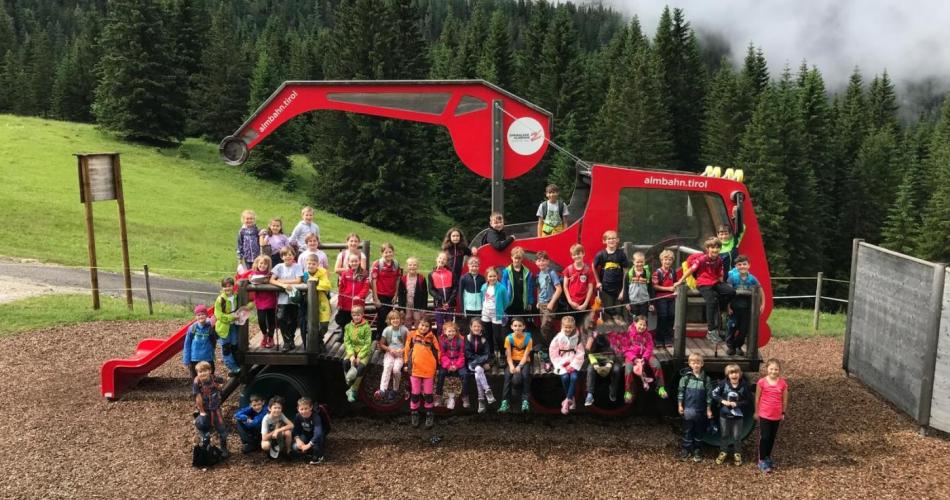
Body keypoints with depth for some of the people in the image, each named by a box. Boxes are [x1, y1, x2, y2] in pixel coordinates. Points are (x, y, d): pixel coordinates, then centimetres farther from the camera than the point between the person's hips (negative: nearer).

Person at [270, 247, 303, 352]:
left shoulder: (297, 266, 0)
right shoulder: (279, 266, 3)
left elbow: (298, 280, -11)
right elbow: (271, 280, -6)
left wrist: (282, 281, -11)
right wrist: (283, 285, -23)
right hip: (282, 298, 0)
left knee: (292, 321, 7)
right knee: (280, 318, -15)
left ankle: (290, 340, 30)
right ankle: (288, 342, -2)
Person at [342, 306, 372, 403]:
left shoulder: (366, 327, -5)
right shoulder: (348, 327, 5)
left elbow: (367, 344, -8)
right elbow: (347, 342, 0)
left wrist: (359, 357, -17)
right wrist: (351, 355, -15)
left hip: (364, 352, -3)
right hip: (352, 351, 3)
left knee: (361, 366, -29)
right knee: (345, 362, -28)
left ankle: (352, 391, -14)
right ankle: (350, 386, -14)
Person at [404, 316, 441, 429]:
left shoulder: (431, 337, 2)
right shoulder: (412, 335, 3)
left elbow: (437, 352, 6)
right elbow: (407, 349, 8)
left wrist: (438, 366, 4)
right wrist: (406, 363, 6)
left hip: (429, 369, 0)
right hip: (415, 368, 0)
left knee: (428, 393, 8)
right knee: (415, 393, 10)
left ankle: (429, 415, 18)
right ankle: (414, 414, 22)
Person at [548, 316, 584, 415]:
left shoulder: (577, 339, 0)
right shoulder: (558, 338, -2)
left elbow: (580, 354, -2)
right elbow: (554, 354, -2)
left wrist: (573, 365, -13)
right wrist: (562, 365, -10)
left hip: (573, 364, 0)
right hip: (562, 364, 0)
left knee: (574, 377, -26)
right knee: (565, 377, -25)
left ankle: (567, 400, -19)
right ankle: (571, 400, -6)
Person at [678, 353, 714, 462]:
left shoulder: (706, 379, -2)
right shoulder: (685, 377, -4)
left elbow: (709, 395, 2)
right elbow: (681, 392, 0)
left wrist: (709, 409, 2)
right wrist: (680, 405, -2)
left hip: (700, 410, 1)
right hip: (688, 409, -1)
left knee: (699, 430, 10)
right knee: (687, 430, 6)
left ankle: (697, 451, 21)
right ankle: (686, 449, 16)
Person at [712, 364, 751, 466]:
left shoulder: (744, 385, -14)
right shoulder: (723, 383, -14)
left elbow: (747, 401, -6)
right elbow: (714, 394, -6)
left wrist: (737, 404, -20)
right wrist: (722, 401, -20)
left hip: (738, 415, -1)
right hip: (724, 414, 1)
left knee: (737, 436, 12)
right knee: (724, 434, 15)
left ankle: (737, 454, 30)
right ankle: (723, 452, 31)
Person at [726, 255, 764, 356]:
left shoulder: (752, 278, -5)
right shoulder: (733, 277, -11)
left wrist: (762, 304, 4)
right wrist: (728, 307, -14)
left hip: (747, 308, 2)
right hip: (735, 307, -2)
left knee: (744, 329, 8)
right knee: (733, 328, 1)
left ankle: (738, 346, 26)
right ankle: (730, 346, 19)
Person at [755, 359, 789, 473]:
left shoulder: (783, 383, -6)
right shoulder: (761, 382, -12)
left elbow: (784, 399, 5)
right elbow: (757, 398, -2)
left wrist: (783, 413, 11)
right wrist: (756, 412, 5)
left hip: (777, 415, 3)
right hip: (764, 414, -3)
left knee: (772, 437, 15)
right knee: (764, 437, -1)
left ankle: (768, 457, 32)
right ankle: (762, 460, 8)